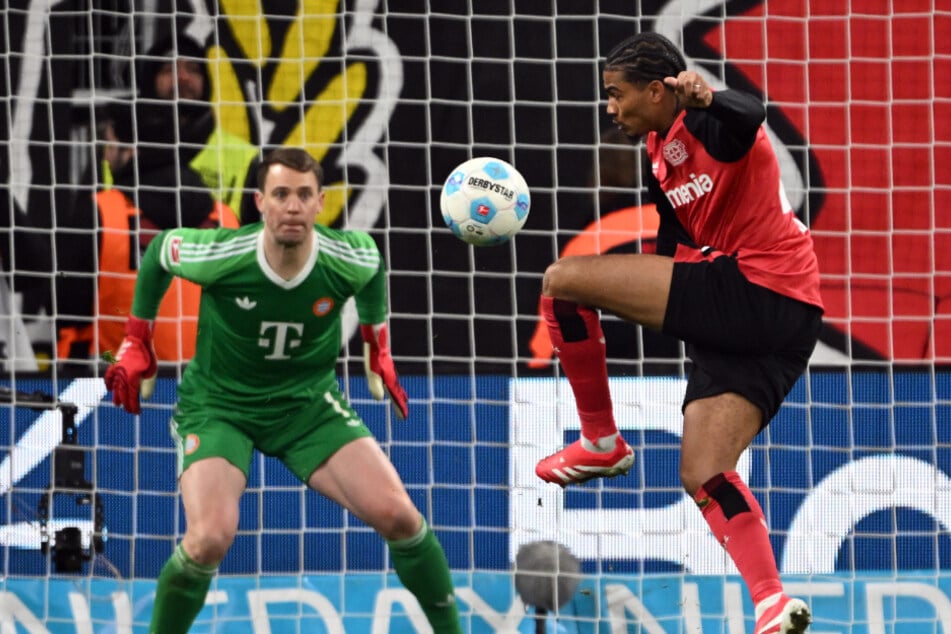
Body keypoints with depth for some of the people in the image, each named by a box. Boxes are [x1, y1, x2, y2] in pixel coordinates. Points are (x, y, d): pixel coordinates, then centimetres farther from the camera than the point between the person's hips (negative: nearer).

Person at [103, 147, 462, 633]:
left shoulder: (349, 258, -18)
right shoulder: (219, 255, -25)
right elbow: (158, 252, -1)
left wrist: (378, 351, 17)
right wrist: (137, 346, 6)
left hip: (308, 401, 2)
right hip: (219, 404, -2)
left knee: (398, 516, -12)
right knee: (210, 539, -27)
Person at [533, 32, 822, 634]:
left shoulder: (707, 124, -10)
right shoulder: (662, 155, 20)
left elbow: (750, 116, -35)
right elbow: (673, 248, 31)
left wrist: (707, 98, -55)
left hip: (757, 288, -11)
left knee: (564, 279, -11)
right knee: (702, 476, 9)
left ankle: (601, 442, 1)